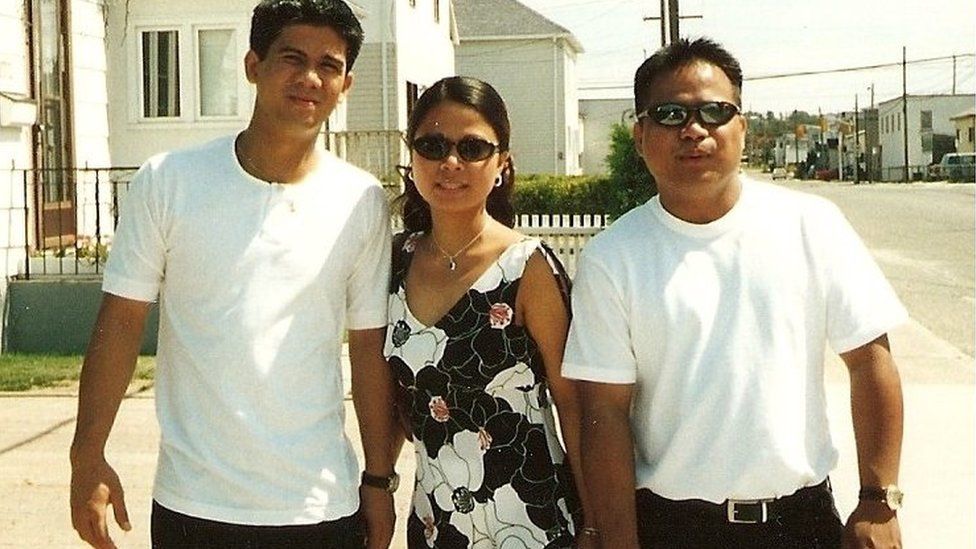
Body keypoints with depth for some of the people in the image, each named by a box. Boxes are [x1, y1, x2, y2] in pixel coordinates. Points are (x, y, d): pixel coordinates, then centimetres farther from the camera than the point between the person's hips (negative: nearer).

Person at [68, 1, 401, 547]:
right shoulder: (168, 182, -5)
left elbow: (370, 348, 3)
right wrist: (88, 459, -5)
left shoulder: (363, 202, -2)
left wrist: (380, 479, 6)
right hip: (192, 503, 0)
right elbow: (121, 322, -1)